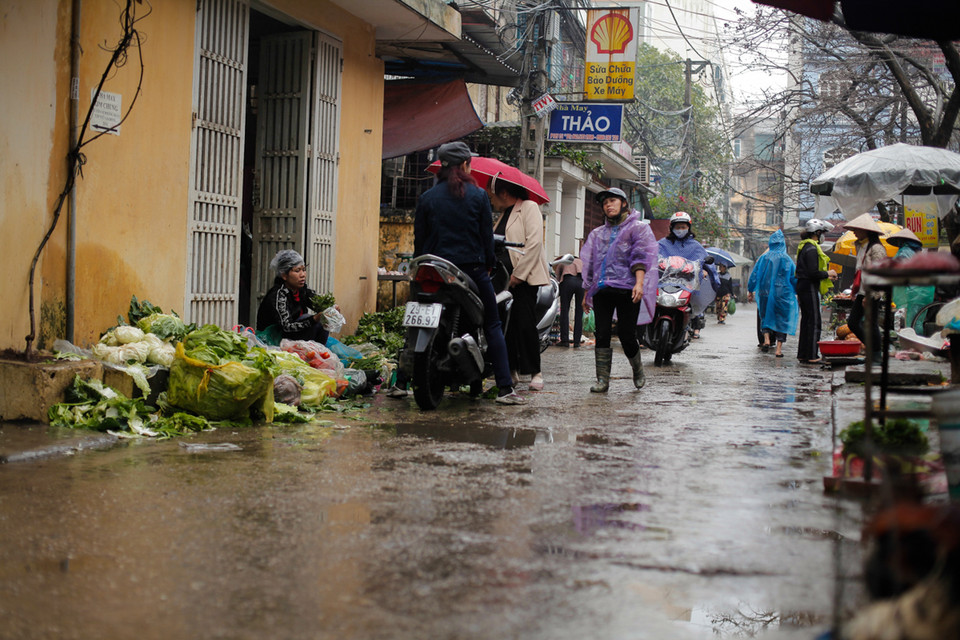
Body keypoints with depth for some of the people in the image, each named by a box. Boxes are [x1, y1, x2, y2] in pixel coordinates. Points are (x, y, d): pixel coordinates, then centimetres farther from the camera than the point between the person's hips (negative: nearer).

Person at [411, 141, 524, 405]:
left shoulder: (427, 198, 3)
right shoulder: (478, 195, -2)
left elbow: (419, 238, 6)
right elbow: (487, 235, -1)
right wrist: (489, 262, 12)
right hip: (473, 269, -2)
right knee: (492, 326, 3)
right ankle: (505, 388, -5)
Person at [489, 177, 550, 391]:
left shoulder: (529, 207, -3)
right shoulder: (505, 215, 24)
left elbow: (534, 242, -14)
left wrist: (518, 274, -16)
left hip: (525, 278, -8)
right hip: (505, 277, 8)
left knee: (525, 324, -12)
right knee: (507, 325, 4)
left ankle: (535, 373, -7)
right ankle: (511, 371, 8)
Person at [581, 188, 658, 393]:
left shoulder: (638, 228, 8)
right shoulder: (598, 234, 24)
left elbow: (641, 257, -5)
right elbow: (589, 264, 25)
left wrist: (639, 283, -18)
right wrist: (587, 292, 20)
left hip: (627, 290, -5)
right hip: (602, 290, 5)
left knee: (626, 335, -6)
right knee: (602, 335, -4)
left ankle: (638, 369, 20)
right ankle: (602, 380, -2)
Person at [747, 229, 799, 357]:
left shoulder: (763, 258, 0)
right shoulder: (787, 259, -4)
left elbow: (754, 275, 4)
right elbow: (794, 278, 0)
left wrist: (751, 290, 15)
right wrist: (797, 292, 12)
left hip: (765, 293, 2)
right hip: (783, 294, -2)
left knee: (766, 317, 16)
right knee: (782, 319, 5)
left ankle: (766, 339, -7)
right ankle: (779, 348, 0)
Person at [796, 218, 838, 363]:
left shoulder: (804, 247, 17)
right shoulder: (811, 248, -16)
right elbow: (813, 273, -22)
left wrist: (826, 276, 17)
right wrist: (827, 274, -7)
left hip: (803, 286, 11)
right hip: (809, 288, -11)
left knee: (806, 320, 14)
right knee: (814, 321, -7)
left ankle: (803, 354, 17)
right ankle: (811, 356, -8)